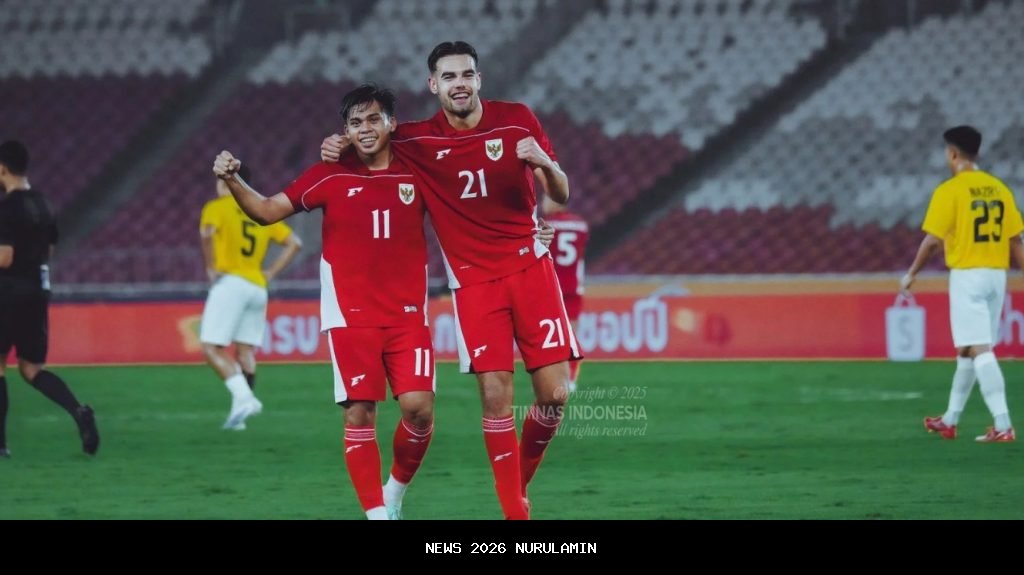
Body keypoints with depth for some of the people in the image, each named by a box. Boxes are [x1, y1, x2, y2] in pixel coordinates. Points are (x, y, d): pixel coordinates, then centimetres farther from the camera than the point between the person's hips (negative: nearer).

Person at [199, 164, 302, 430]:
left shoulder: (217, 207, 0)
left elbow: (207, 233, -20)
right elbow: (294, 242, 17)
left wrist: (211, 267, -10)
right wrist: (271, 273, 15)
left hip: (230, 282, -6)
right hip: (258, 286, 6)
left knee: (211, 348, -7)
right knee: (244, 350, 9)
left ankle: (244, 398, -24)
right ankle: (240, 410, 4)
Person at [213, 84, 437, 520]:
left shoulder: (416, 174, 3)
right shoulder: (331, 176, 1)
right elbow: (268, 211, 3)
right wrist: (233, 181, -14)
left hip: (407, 313, 1)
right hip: (350, 315, -1)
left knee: (419, 407, -11)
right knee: (359, 413, -7)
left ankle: (396, 491, 15)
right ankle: (376, 512, 2)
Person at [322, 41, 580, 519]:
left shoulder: (517, 120, -1)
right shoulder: (417, 140, -2)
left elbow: (561, 195, 3)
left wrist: (546, 163, -19)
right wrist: (339, 148, -7)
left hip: (530, 267, 1)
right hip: (473, 280, -1)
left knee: (554, 393, -4)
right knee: (496, 396, -10)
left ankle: (521, 481, 21)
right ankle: (515, 511, -1)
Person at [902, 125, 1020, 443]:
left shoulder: (950, 190, -9)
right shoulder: (999, 188, 8)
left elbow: (932, 240, -10)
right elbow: (1015, 239, 7)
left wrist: (911, 274, 2)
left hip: (967, 274, -6)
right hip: (996, 274, 6)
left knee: (978, 349, -10)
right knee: (968, 349, 17)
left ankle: (1003, 425, -20)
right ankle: (950, 420, 27)